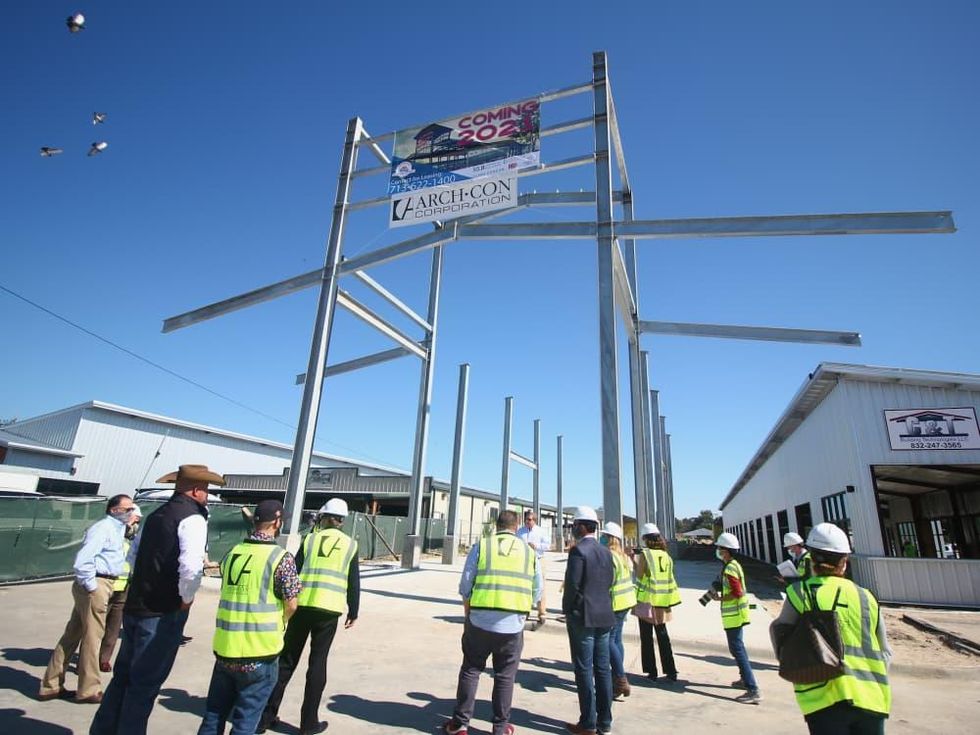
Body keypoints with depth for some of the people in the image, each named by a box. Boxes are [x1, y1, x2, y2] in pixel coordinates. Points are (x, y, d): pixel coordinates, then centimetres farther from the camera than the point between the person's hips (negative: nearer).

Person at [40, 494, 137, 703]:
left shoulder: (116, 528, 14)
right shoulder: (103, 527, -17)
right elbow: (82, 560, -24)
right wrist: (91, 586, -18)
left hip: (103, 585, 10)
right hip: (96, 586, -10)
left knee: (72, 634, 17)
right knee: (92, 637, 2)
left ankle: (51, 686, 28)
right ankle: (89, 690, 14)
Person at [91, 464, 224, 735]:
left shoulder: (156, 514, 10)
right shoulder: (192, 518, -18)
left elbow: (133, 555, 21)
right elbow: (191, 566, -31)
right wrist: (187, 598, -14)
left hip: (134, 606, 8)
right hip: (163, 612, -8)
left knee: (124, 674, 22)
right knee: (146, 682, 6)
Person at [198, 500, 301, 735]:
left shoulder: (231, 553, 4)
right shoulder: (281, 557, -14)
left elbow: (231, 594, 13)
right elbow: (291, 604, -11)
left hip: (225, 648, 5)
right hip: (259, 653, -5)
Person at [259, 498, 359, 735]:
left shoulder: (310, 539, 5)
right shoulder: (350, 544, 4)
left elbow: (293, 572, 4)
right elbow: (354, 582, 5)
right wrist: (353, 611, 15)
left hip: (302, 605, 1)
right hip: (329, 609, -1)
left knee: (286, 660, 14)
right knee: (317, 663, 10)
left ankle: (266, 716, 21)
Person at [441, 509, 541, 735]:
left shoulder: (481, 545, -1)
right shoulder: (529, 551, 5)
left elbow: (465, 585, 0)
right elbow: (537, 591, 8)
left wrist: (467, 612, 14)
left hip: (480, 621, -1)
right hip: (513, 624, 1)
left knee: (470, 670, 15)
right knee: (505, 676, 14)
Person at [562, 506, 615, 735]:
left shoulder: (579, 550, -15)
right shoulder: (606, 552, 8)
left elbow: (572, 585, -17)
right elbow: (609, 582, 11)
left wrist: (567, 610, -3)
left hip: (582, 617, -7)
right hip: (604, 616, 7)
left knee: (584, 671, 2)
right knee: (602, 669, 12)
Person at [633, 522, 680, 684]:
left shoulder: (644, 554, -13)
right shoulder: (665, 555, 2)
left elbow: (639, 575, -11)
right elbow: (668, 576, 6)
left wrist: (634, 560, -2)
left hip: (647, 600, -5)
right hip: (662, 602, 5)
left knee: (647, 638, 8)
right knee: (663, 636, 16)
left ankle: (652, 672, 12)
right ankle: (671, 672, 17)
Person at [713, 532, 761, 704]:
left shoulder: (729, 568, -21)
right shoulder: (734, 565, 11)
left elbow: (737, 593, -26)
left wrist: (720, 598, -15)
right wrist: (720, 592, 10)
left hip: (733, 614, -11)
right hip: (736, 613, 11)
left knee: (737, 649, -9)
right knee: (738, 647, 22)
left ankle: (753, 691, -9)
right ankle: (745, 679, 34)